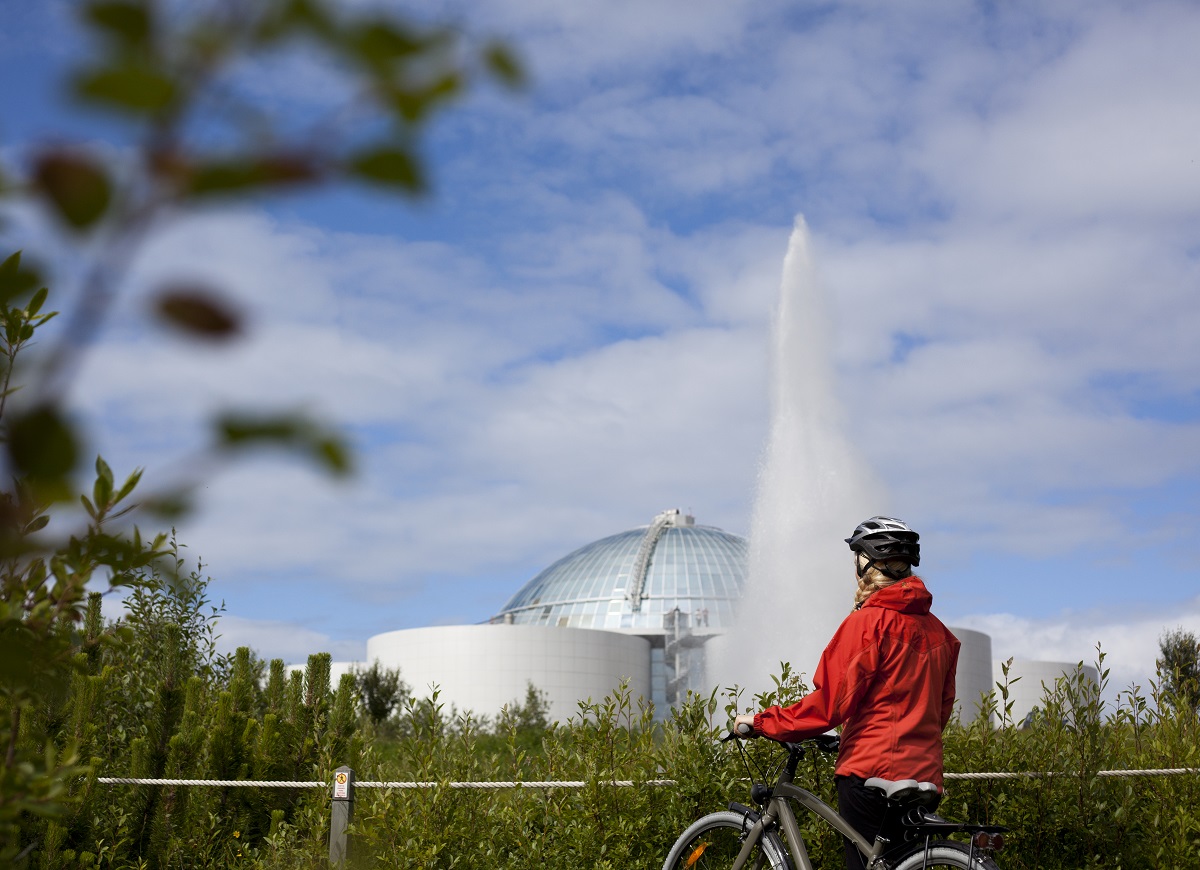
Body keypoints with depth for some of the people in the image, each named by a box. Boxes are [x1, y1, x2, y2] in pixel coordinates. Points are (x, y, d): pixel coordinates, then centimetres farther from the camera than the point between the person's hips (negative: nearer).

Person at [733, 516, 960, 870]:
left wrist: (760, 722, -5)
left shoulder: (867, 621, -11)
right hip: (923, 774, 7)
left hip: (871, 772, -7)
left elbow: (829, 704, -14)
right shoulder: (937, 629, 10)